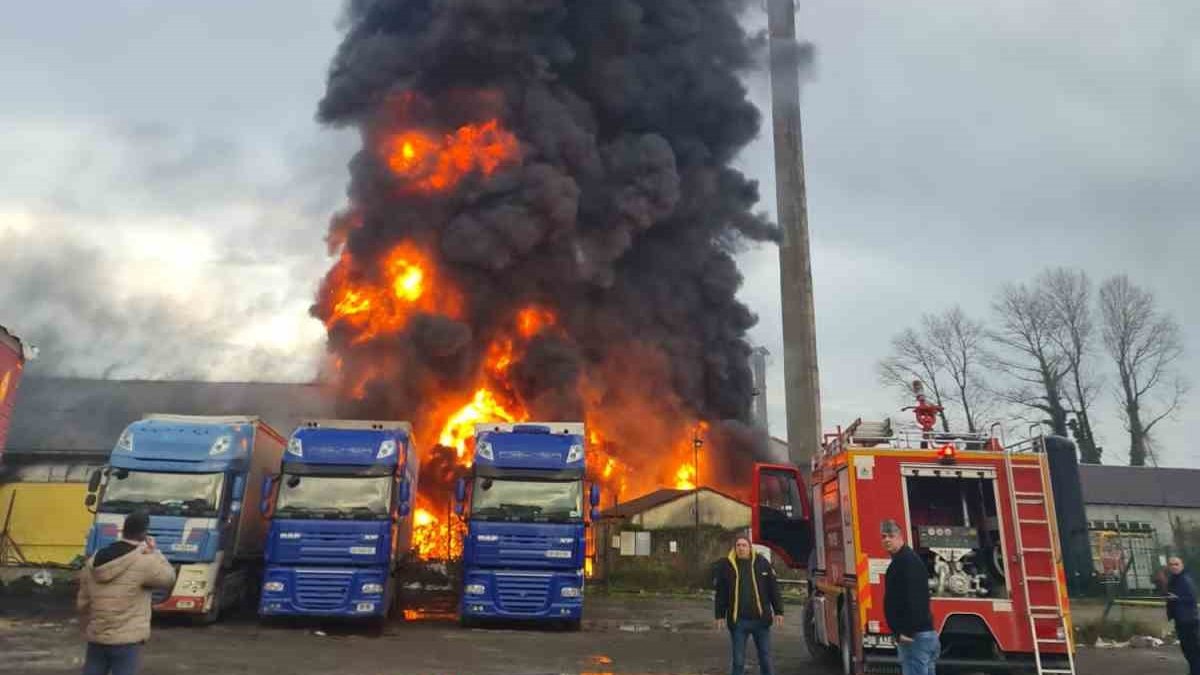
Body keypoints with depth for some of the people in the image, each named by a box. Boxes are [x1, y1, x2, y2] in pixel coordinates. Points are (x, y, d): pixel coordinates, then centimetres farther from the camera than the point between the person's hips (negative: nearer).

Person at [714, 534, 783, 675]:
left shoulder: (762, 563, 0)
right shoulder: (726, 565, 0)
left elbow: (773, 589, 4)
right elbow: (721, 593, 4)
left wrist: (778, 611, 2)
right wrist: (719, 615, 2)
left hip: (760, 619, 1)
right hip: (738, 621, 0)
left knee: (765, 657, 11)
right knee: (738, 659, 6)